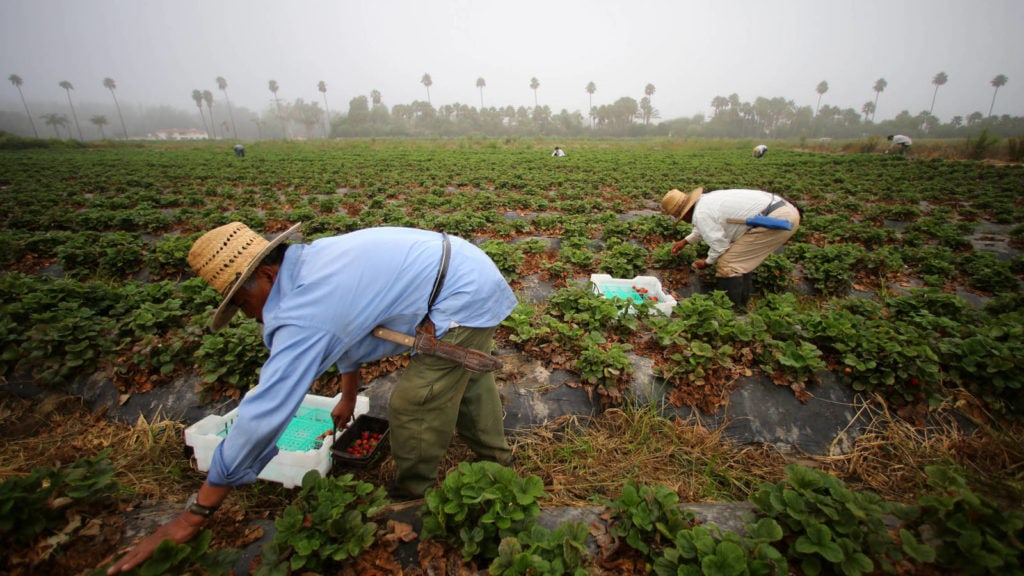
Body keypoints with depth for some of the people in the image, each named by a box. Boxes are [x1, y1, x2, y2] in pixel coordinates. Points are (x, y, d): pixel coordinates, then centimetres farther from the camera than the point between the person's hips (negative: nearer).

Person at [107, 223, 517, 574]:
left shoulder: (304, 315, -22)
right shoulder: (314, 260, 9)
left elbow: (261, 416, -19)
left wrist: (192, 516, -6)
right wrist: (348, 397, 35)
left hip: (462, 300, -10)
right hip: (475, 272, 11)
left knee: (414, 406, -2)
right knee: (467, 380, 27)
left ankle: (411, 497, 25)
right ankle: (496, 461, 49)